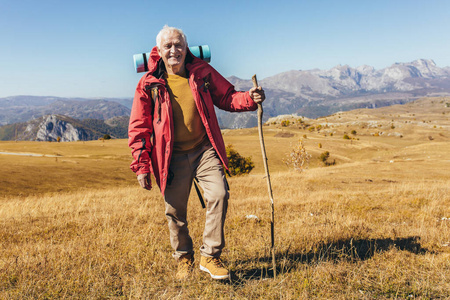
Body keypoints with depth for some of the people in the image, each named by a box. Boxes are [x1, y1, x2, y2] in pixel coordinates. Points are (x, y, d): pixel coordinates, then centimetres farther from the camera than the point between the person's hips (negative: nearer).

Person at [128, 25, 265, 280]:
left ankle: (210, 256, 3)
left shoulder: (203, 72, 2)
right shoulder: (149, 84, -2)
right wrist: (141, 166, -3)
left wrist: (250, 98, -11)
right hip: (173, 158, -1)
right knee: (175, 211, 6)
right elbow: (138, 128, 1)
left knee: (219, 194, -14)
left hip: (205, 151, 1)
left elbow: (227, 97, 11)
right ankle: (184, 258, 30)